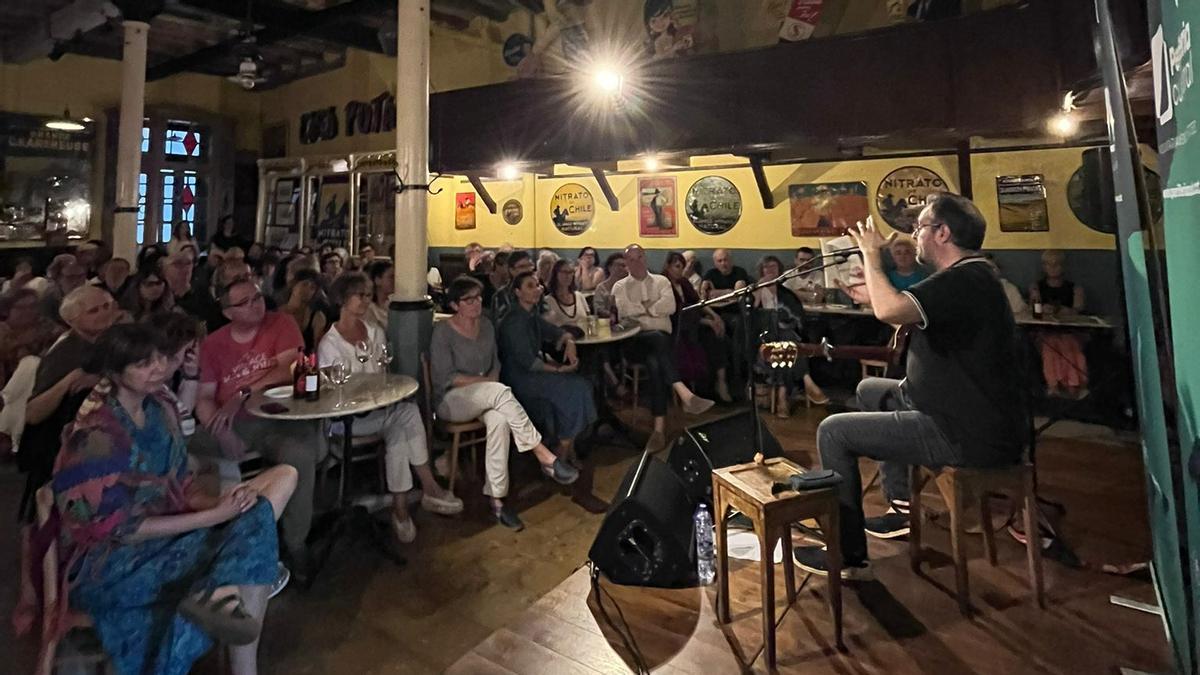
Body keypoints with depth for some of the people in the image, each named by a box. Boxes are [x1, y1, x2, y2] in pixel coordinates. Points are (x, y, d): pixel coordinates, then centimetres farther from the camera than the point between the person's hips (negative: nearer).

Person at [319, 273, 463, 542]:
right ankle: (430, 490, -19)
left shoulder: (375, 332, 9)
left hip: (380, 408, 5)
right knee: (408, 412, -29)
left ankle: (400, 508, -19)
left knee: (398, 431, -29)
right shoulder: (329, 343, -7)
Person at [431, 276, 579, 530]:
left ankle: (497, 499, -29)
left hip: (483, 398, 5)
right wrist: (486, 381, -15)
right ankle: (544, 456, -34)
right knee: (499, 390, -36)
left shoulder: (486, 325, 9)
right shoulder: (443, 332, -8)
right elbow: (445, 378, -13)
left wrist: (491, 383, -6)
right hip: (451, 401, -5)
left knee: (499, 419, -33)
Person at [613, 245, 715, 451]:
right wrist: (652, 307, 0)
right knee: (658, 338, -37)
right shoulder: (620, 287, 15)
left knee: (655, 363, -33)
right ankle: (685, 394, -47)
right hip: (636, 339, -1)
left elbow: (670, 306, -1)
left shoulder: (661, 281, 18)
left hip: (663, 337, 1)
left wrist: (645, 307, 0)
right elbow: (625, 310, -6)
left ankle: (660, 426, -37)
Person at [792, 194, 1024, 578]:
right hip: (975, 416, 11)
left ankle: (848, 556, 4)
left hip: (968, 437, -11)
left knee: (833, 431, -8)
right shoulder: (968, 276, 14)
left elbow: (888, 310, -36)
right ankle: (902, 509, 26)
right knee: (871, 389, 25)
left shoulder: (964, 280, -21)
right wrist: (873, 295, 12)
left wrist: (871, 253, -20)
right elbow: (907, 317, 20)